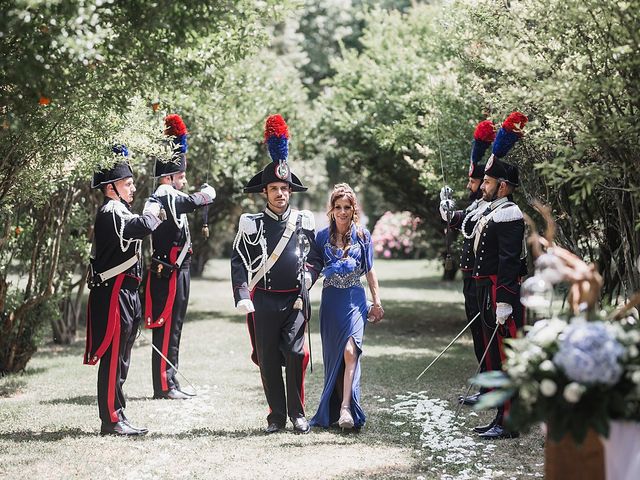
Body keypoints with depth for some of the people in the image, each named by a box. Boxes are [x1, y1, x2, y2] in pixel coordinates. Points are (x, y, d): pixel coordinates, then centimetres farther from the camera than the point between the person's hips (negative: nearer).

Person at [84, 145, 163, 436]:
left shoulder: (118, 212, 19)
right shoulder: (111, 212, -16)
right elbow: (143, 226, -30)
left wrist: (150, 218, 8)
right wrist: (151, 213, -11)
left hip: (125, 294, 11)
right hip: (114, 294, -11)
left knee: (119, 358, 14)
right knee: (113, 358, -6)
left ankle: (116, 417, 20)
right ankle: (111, 419, -2)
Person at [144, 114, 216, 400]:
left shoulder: (169, 199, 16)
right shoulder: (165, 197, -16)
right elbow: (196, 201, -23)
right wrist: (208, 192, -6)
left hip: (174, 273, 11)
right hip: (169, 274, -11)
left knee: (172, 328, 14)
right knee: (166, 328, -6)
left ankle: (170, 382, 21)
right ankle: (164, 385, -2)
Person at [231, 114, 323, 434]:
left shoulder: (304, 222, 7)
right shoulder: (252, 225, 3)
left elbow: (315, 258, 15)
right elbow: (239, 262, 2)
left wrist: (307, 277, -4)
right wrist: (243, 300, -7)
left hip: (295, 300, 0)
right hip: (264, 301, 0)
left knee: (296, 353, -12)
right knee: (268, 359, 3)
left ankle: (297, 413, 2)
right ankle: (277, 415, 14)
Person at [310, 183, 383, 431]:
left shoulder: (362, 236, 4)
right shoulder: (323, 236, 4)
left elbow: (369, 271, 8)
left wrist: (377, 302, 7)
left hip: (355, 300, -2)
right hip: (331, 301, 2)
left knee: (350, 351, -18)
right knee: (333, 354, 7)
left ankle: (345, 407, -24)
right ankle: (332, 410, 17)